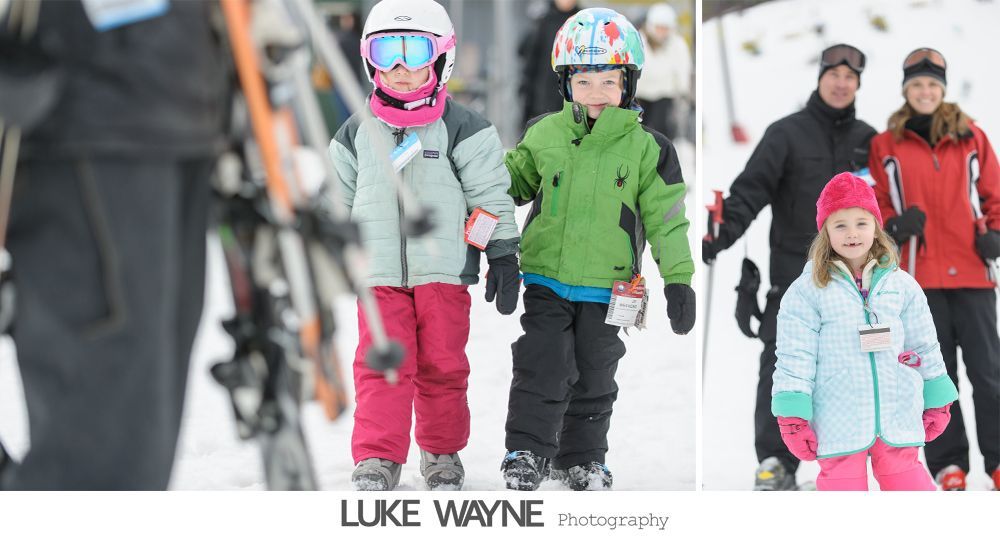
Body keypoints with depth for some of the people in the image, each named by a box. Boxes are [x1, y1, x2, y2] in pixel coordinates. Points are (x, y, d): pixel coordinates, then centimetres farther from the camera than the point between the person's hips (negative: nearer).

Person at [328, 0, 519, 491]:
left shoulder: (461, 128, -1)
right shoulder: (356, 134, 8)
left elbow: (491, 196, 1)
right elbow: (339, 202, 17)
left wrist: (502, 256, -1)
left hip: (444, 269, -1)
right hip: (379, 272, 1)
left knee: (442, 365, 5)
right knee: (380, 364, -7)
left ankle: (442, 452, 21)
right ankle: (376, 459, -5)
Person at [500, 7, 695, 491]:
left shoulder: (646, 148, -5)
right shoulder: (543, 135, -1)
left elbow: (667, 218, -2)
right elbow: (511, 181, 15)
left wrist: (678, 279, -6)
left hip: (606, 287, 0)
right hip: (545, 278, 0)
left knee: (593, 378, 12)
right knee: (541, 367, -7)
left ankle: (581, 458, 26)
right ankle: (526, 451, 6)